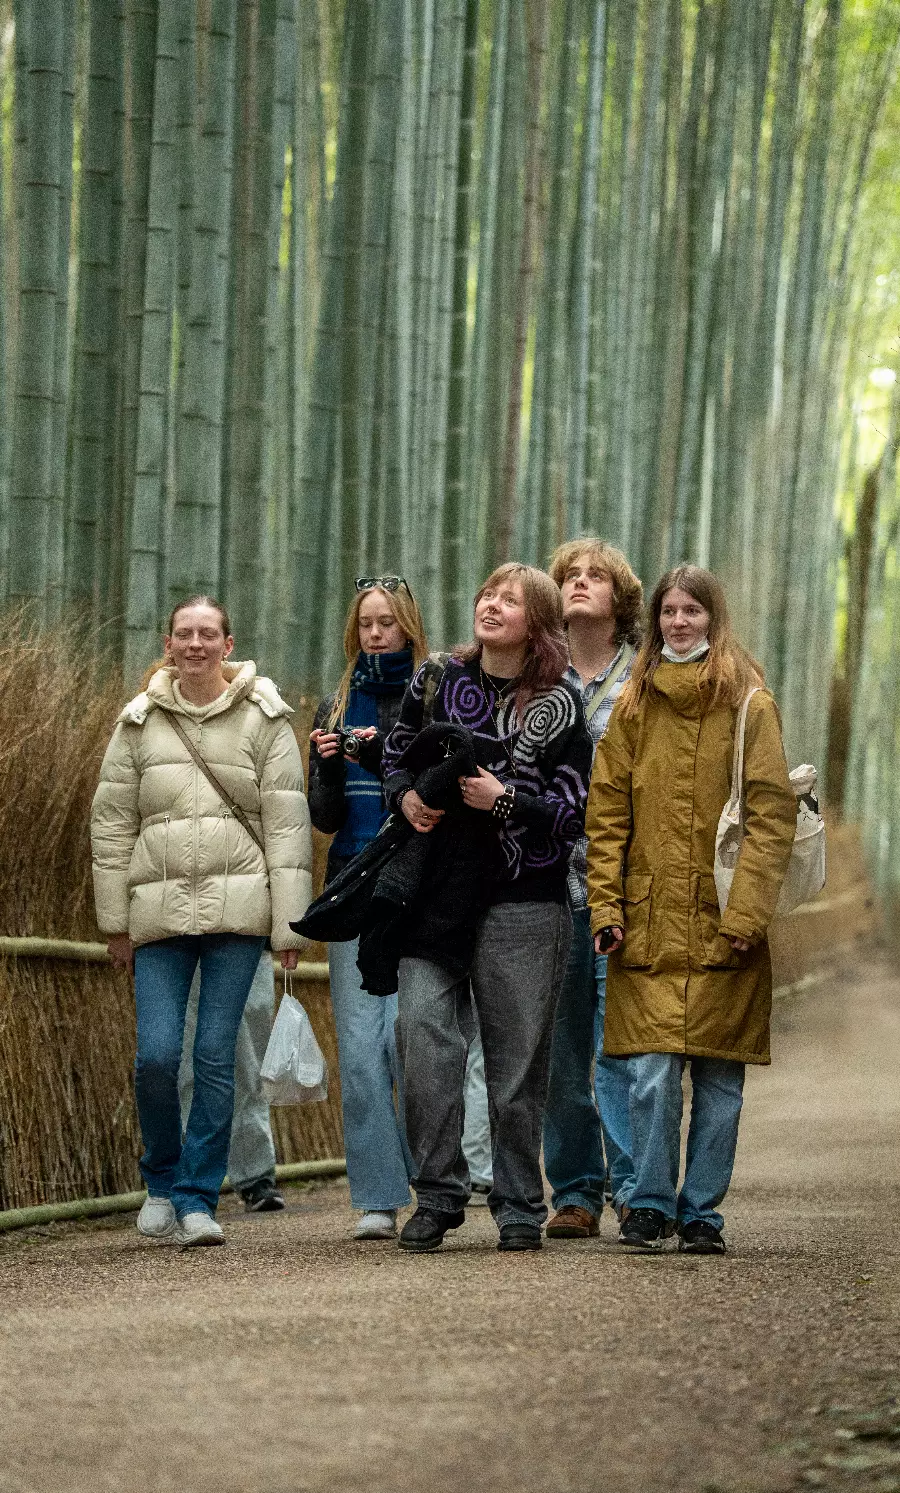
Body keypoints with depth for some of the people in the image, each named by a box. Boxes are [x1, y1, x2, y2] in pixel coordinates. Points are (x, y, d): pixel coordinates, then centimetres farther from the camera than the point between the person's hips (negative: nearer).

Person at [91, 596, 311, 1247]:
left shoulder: (264, 719, 4)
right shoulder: (141, 721, 9)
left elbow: (287, 823, 1)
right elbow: (112, 820, 11)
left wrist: (290, 923, -4)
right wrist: (115, 918, 8)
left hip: (236, 904, -2)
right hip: (160, 909, 2)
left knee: (216, 1055, -4)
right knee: (156, 1054, -6)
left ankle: (198, 1199, 4)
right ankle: (163, 1181, 18)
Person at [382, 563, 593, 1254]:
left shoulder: (559, 706, 1)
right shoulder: (436, 683, 10)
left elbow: (575, 810, -2)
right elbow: (394, 755, 22)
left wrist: (504, 800, -14)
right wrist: (407, 796, 2)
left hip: (522, 900, -2)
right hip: (436, 891, 2)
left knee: (517, 1057, 1)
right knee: (424, 1035, -8)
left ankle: (519, 1207, 12)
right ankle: (438, 1196, 2)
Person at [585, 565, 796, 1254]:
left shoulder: (750, 705, 2)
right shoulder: (634, 706, 11)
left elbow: (772, 812, -3)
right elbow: (607, 810, 9)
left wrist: (747, 911, -12)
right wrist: (606, 904, -1)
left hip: (721, 927, -1)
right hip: (650, 922, 1)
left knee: (718, 1078, 2)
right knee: (651, 1070, -5)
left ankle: (701, 1211, 11)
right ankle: (652, 1205, 6)